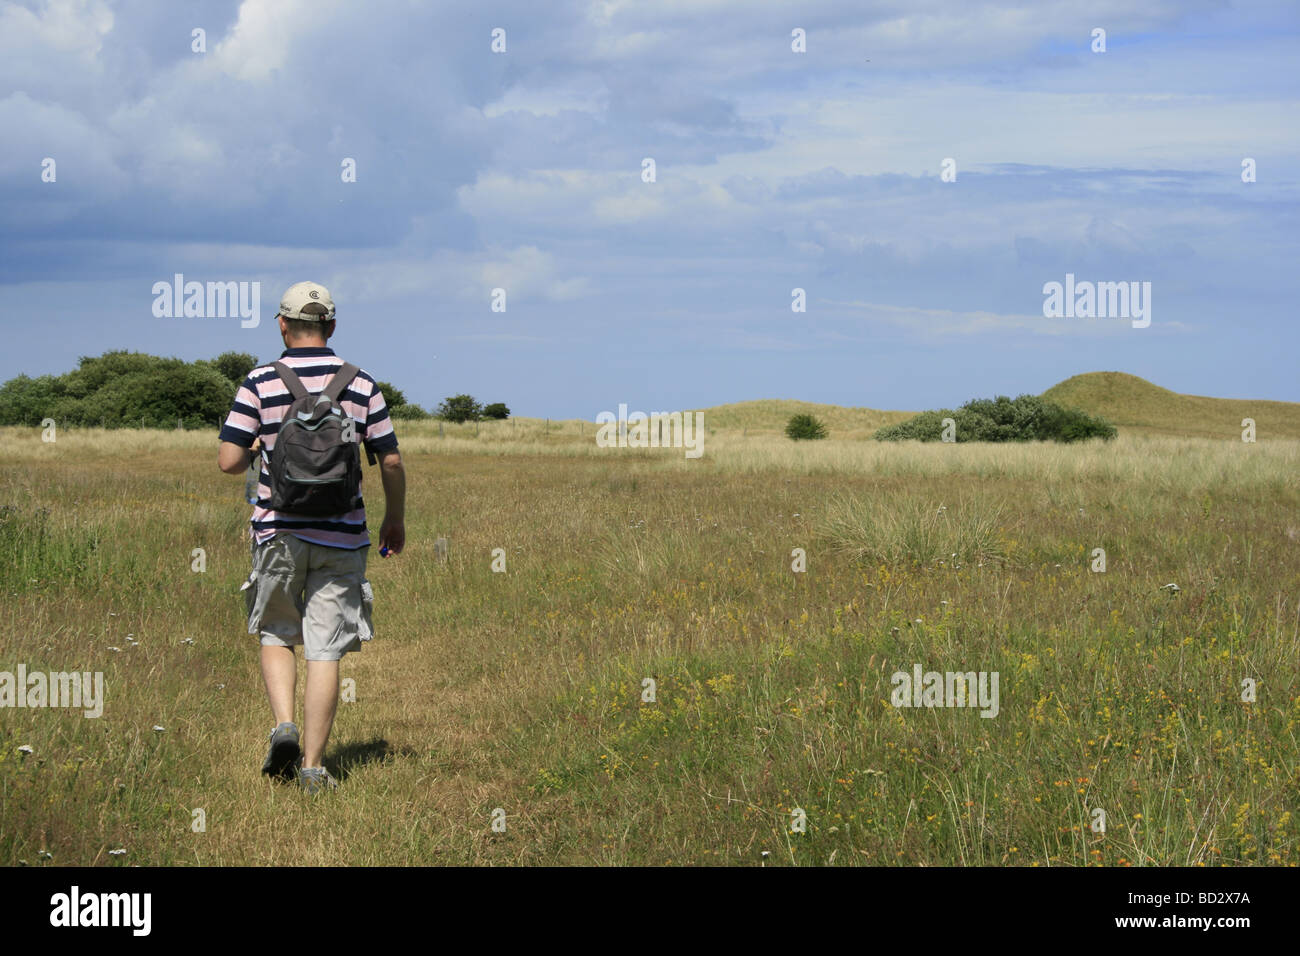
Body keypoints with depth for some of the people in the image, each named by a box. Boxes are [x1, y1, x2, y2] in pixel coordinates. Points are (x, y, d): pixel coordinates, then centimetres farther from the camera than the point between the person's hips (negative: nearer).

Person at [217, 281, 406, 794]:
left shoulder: (260, 383, -5)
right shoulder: (360, 385, 0)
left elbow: (228, 460, -8)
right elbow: (391, 462, 2)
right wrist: (395, 520, 18)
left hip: (279, 533, 0)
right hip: (340, 535, 1)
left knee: (276, 635, 19)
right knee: (325, 651, 3)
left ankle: (284, 726, -2)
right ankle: (312, 766, 3)